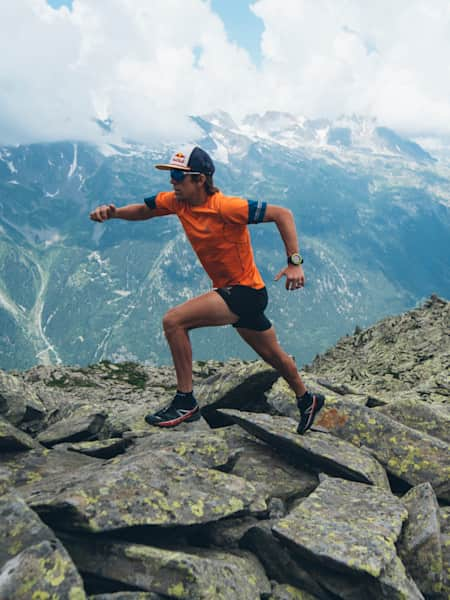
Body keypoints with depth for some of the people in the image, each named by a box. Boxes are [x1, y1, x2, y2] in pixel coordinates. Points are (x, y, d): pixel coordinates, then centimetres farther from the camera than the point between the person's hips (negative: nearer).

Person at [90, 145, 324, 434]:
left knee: (173, 321, -20)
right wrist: (112, 212, -7)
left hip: (246, 291, -8)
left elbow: (282, 214, -21)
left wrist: (295, 263, -27)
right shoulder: (176, 201, -1)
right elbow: (142, 210, 12)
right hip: (230, 291, 8)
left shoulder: (225, 207, -23)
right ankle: (307, 400, 45)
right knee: (274, 355, 23)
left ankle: (185, 402, -8)